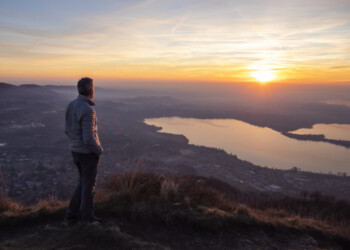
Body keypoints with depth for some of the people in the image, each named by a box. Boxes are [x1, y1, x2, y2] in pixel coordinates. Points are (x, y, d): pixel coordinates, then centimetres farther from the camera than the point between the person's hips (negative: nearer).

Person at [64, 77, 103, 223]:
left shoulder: (71, 106, 4)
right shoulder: (88, 111, -26)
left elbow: (69, 131, 12)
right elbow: (89, 139, -28)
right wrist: (99, 150, -8)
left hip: (76, 151, 8)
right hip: (88, 153, -8)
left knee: (84, 183, 22)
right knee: (89, 185, 9)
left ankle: (72, 213, 27)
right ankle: (87, 216, 26)